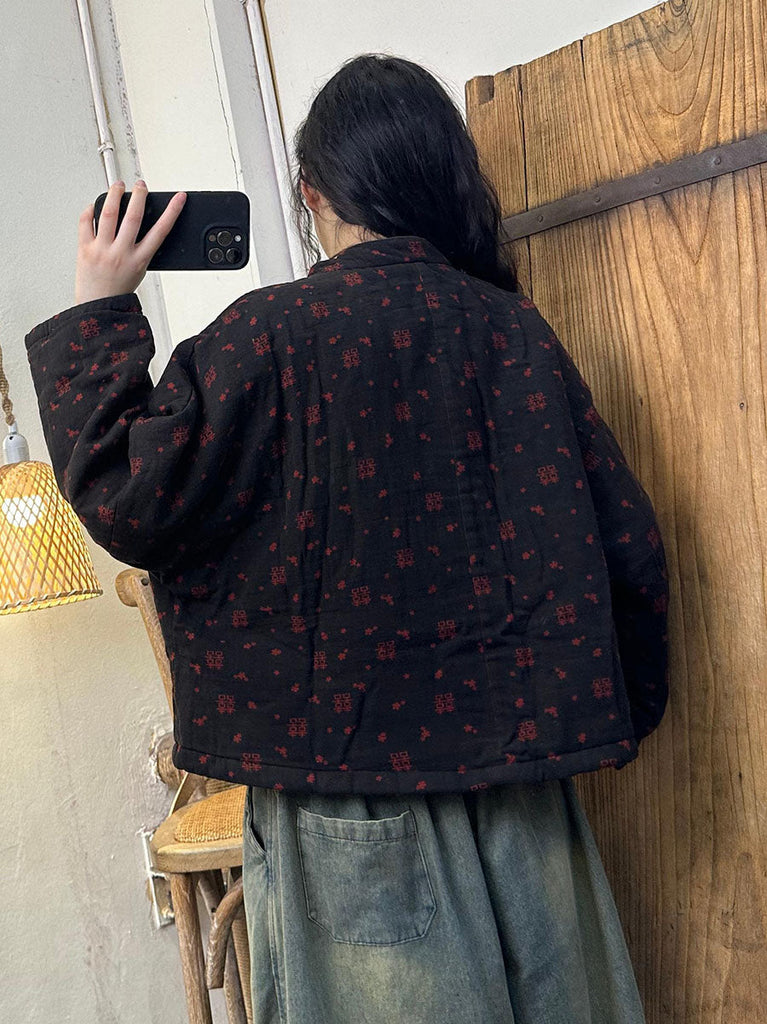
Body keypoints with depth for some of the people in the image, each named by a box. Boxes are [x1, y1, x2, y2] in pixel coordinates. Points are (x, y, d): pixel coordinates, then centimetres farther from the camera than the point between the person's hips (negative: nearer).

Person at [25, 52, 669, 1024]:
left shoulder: (271, 335, -15)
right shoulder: (513, 329, -3)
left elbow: (132, 502, -14)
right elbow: (624, 546, -1)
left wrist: (97, 313, -3)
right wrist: (610, 718, 14)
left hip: (352, 772, -3)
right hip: (515, 768, 4)